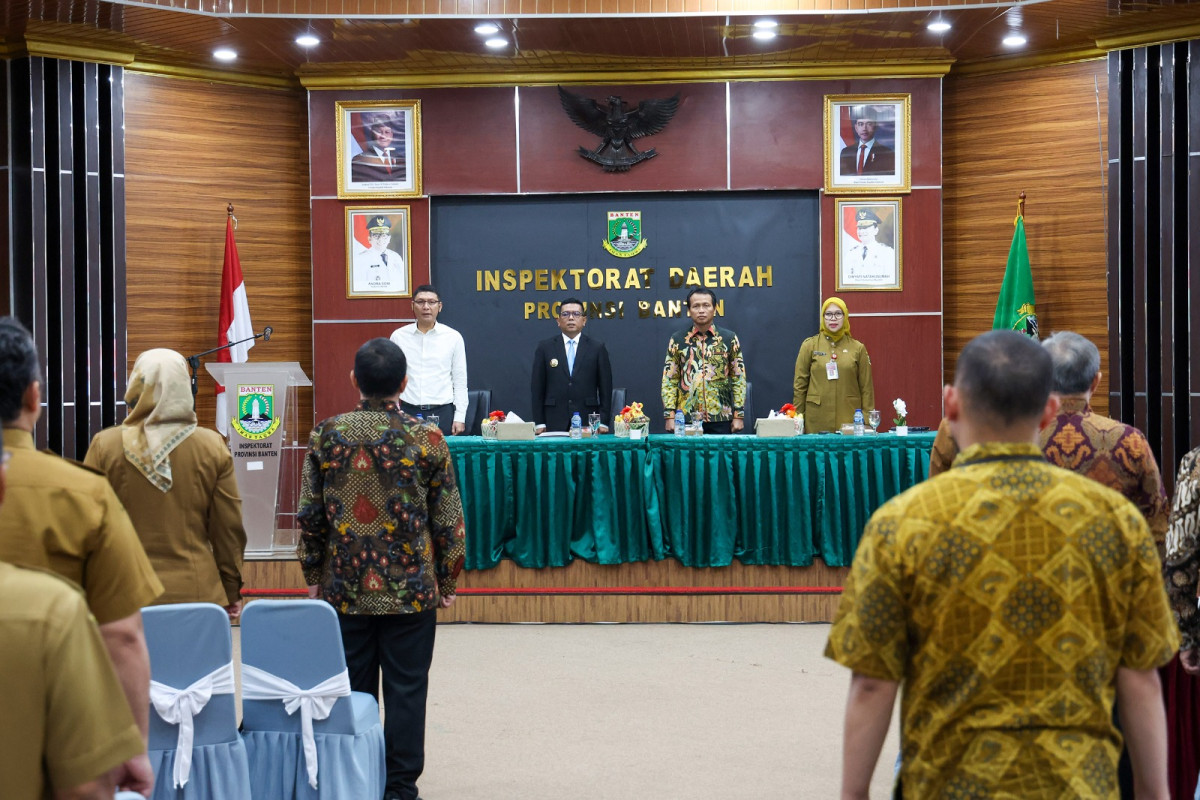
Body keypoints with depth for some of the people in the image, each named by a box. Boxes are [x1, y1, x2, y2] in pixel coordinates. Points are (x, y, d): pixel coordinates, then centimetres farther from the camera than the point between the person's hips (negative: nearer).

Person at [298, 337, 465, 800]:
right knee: (405, 690, 7)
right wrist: (448, 580, 8)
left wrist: (313, 575, 12)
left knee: (352, 691, 11)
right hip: (411, 589, -2)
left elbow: (309, 515, 1)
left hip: (344, 589, 2)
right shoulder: (427, 439, -7)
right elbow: (448, 519, -3)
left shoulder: (327, 435, -3)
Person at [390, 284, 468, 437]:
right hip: (409, 412, 0)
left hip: (443, 413, 0)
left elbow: (460, 380, 4)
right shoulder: (398, 336, 3)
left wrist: (460, 417, 0)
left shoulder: (453, 337, 2)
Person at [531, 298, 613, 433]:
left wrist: (603, 423, -2)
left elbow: (605, 388, 5)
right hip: (554, 424, 0)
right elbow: (538, 387, 6)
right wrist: (539, 423, 0)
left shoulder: (598, 348, 6)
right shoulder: (545, 347, 7)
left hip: (587, 422, 0)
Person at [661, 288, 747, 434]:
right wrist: (670, 416, -4)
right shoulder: (677, 340, 6)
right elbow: (669, 381, 4)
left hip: (720, 418, 0)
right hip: (686, 418, 0)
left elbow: (739, 379, 4)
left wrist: (738, 415, -2)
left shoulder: (729, 338, 5)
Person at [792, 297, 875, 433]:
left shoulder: (858, 348, 7)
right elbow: (799, 385, 4)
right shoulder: (809, 345, 5)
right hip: (817, 420, -1)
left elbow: (866, 387, 7)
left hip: (849, 419, 1)